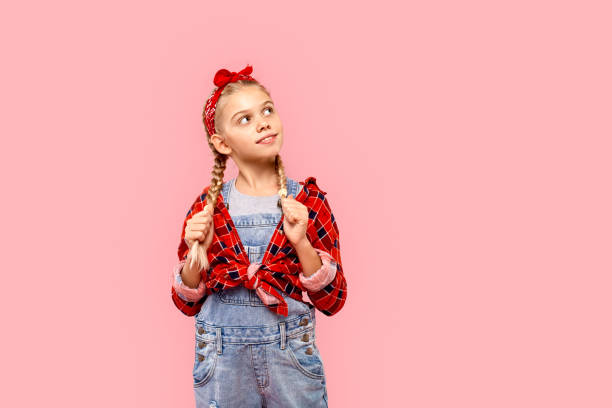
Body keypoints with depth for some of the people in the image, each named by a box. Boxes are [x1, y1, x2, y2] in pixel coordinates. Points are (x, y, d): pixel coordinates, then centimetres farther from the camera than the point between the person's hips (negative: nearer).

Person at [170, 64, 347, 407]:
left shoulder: (308, 200, -5)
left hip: (291, 355, 0)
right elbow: (188, 303, 3)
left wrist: (301, 242, -20)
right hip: (222, 361, 1)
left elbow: (333, 301, -5)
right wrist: (196, 254, -15)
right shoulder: (208, 206, -3)